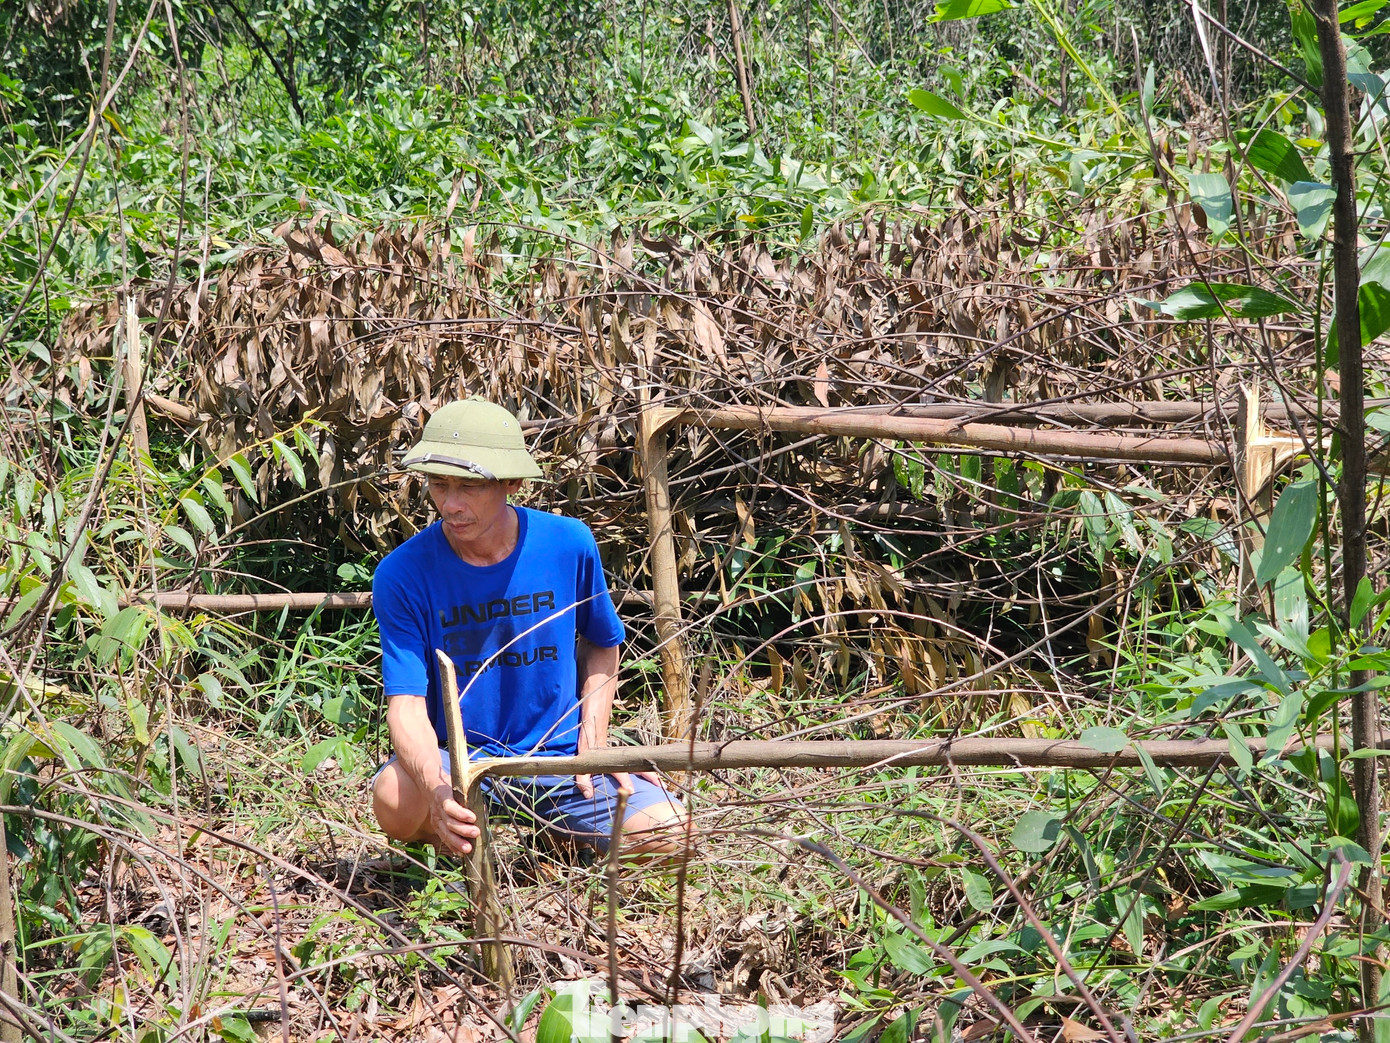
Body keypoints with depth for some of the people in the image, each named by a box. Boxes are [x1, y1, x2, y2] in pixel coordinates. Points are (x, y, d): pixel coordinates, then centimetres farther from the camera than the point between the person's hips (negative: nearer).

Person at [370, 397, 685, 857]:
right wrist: (436, 787, -41)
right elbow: (406, 703, -20)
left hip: (559, 752, 2)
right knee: (396, 802, -36)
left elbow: (602, 645, 13)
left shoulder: (568, 544, -6)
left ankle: (550, 825, 13)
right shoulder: (403, 574, -13)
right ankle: (462, 843, 1)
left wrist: (593, 740, 0)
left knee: (664, 835, -21)